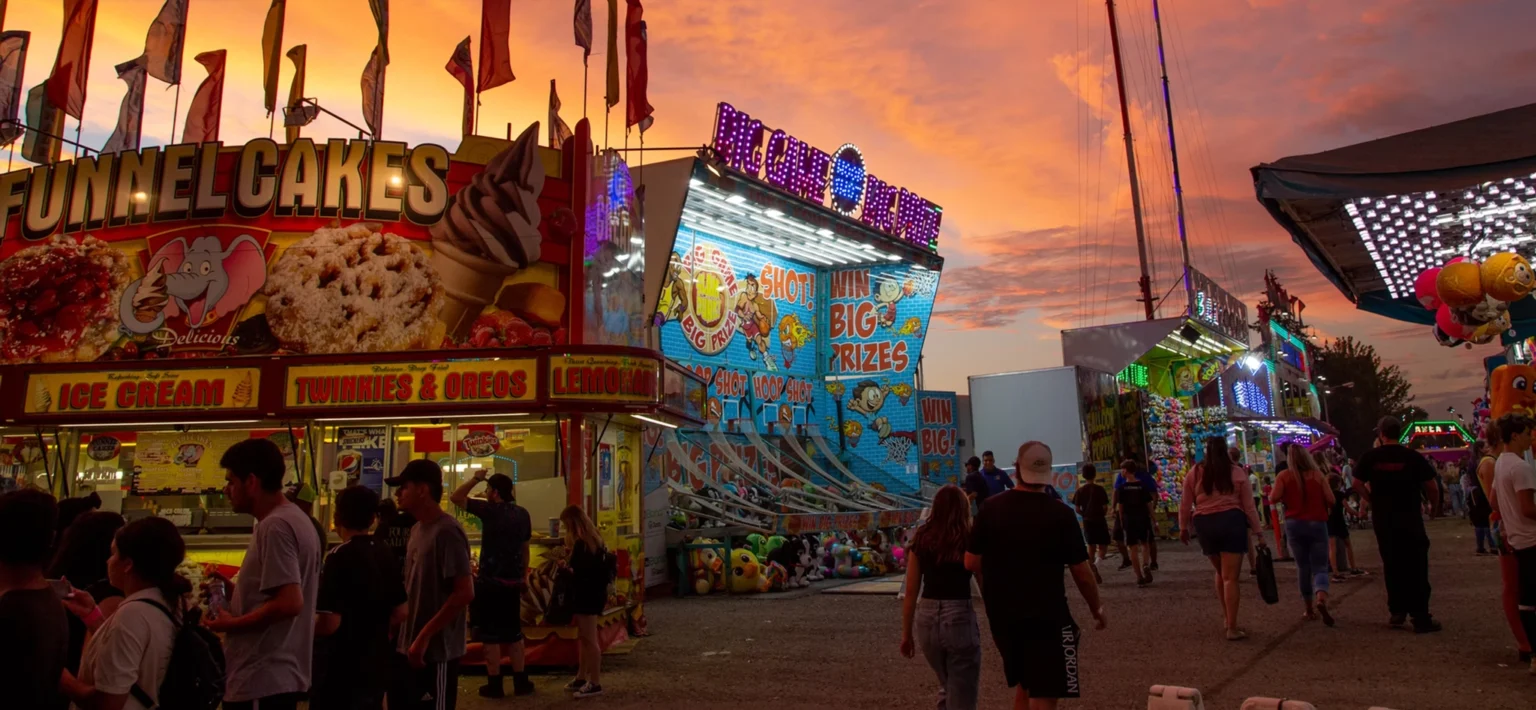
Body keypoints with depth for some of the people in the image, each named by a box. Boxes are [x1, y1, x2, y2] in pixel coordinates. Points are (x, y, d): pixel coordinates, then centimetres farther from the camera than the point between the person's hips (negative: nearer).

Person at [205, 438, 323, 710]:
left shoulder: (274, 526, -19)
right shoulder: (296, 519, 12)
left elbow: (289, 603, -26)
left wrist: (231, 624, -13)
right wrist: (233, 593, 14)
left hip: (261, 680, -10)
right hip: (279, 674, 10)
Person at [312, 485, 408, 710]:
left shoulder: (340, 556, -17)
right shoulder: (386, 553, 4)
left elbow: (328, 624, -21)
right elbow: (400, 613, 9)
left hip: (340, 671, -7)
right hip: (375, 665, 7)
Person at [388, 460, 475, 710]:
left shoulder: (447, 532, -18)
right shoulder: (417, 529, 10)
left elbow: (465, 593, -22)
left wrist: (424, 636, -21)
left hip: (436, 651, -9)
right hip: (410, 647, 9)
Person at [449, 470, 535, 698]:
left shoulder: (490, 510, -12)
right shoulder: (522, 514, 7)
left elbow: (455, 497, -7)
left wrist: (475, 479, 0)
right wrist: (524, 576, 21)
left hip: (489, 580, -6)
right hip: (513, 580, 6)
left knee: (490, 633, 3)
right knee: (513, 631, 14)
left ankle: (495, 684, 7)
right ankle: (521, 681, 17)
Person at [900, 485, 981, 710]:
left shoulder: (921, 539, 4)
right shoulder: (970, 539, -3)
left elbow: (911, 591, 6)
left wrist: (906, 633, 12)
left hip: (926, 617, 4)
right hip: (959, 616, -4)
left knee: (947, 687, 27)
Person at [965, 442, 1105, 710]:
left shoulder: (991, 508, -5)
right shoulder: (1061, 514, -12)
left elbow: (971, 563, -1)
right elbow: (1081, 572, -7)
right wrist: (1097, 609, 10)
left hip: (1002, 614, 4)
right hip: (1047, 615, -4)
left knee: (1024, 686, 23)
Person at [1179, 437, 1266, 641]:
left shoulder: (1194, 472, 7)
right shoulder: (1237, 472, 4)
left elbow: (1185, 504, 8)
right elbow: (1249, 505, 5)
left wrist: (1183, 528, 20)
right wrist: (1259, 532, 10)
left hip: (1204, 524, 2)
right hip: (1231, 521, -2)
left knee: (1220, 572, 22)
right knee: (1231, 576, -3)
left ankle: (1226, 616, 28)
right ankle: (1232, 628, -3)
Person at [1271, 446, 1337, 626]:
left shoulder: (1284, 476, -2)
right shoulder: (1317, 474, 0)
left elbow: (1274, 498, -10)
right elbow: (1331, 500, -4)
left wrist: (1280, 498, 12)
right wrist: (1318, 502, 18)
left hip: (1294, 524, 1)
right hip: (1317, 524, 0)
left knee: (1303, 566, 13)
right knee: (1320, 567, 3)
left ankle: (1309, 609, 19)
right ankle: (1322, 600, -25)